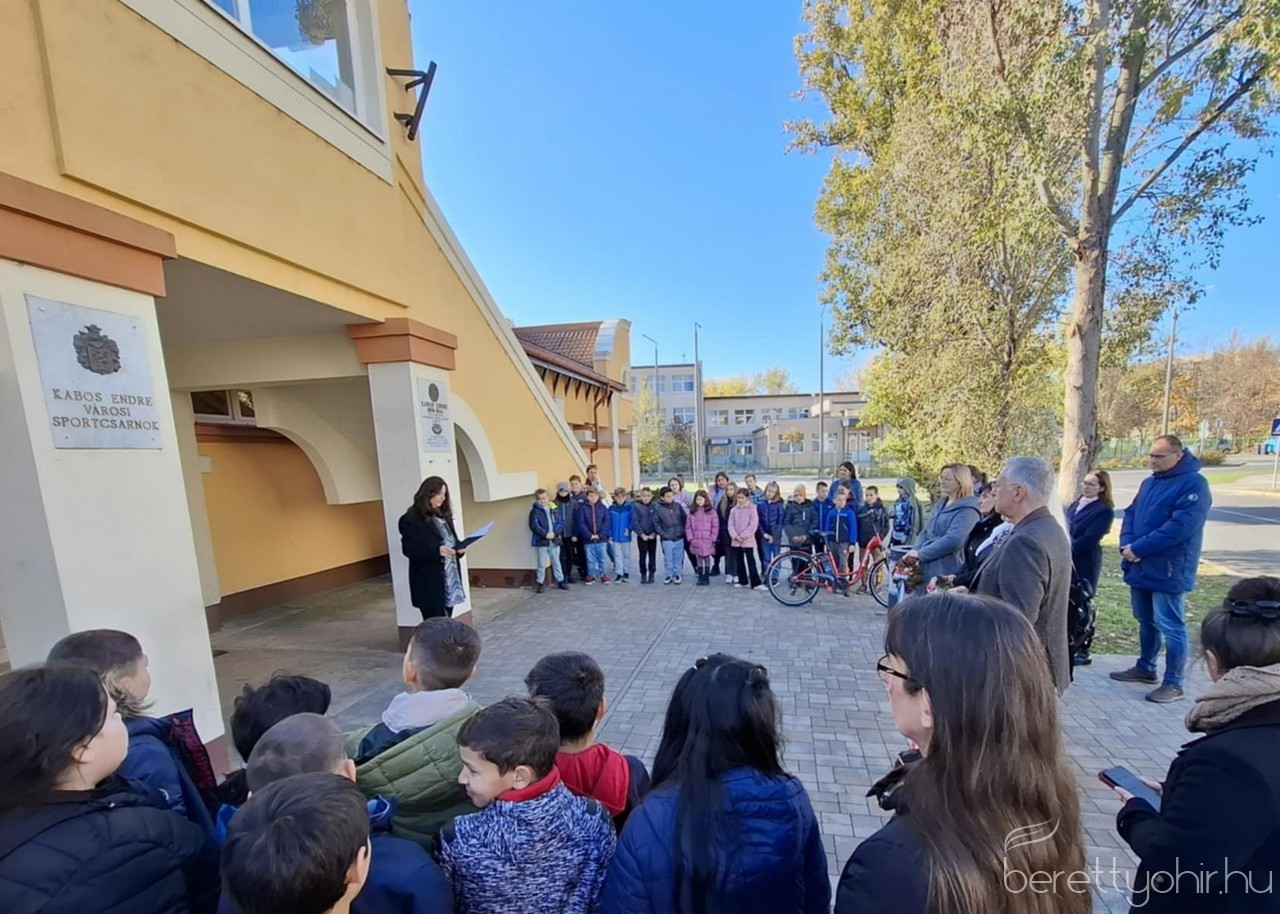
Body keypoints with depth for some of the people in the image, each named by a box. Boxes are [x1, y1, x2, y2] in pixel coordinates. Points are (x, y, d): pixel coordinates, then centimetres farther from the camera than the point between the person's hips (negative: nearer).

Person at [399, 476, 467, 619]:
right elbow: (409, 549, -16)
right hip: (429, 583, -7)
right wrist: (436, 551, -28)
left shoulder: (443, 515, 13)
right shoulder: (410, 519, -9)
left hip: (450, 578, 7)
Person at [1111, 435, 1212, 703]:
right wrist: (1127, 544, -5)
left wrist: (1138, 548, -19)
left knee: (1171, 628, 1)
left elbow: (1180, 527, -21)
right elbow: (1131, 514, 12)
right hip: (1141, 568, 8)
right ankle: (1145, 668, 32)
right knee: (1146, 621, 18)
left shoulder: (1193, 484, -12)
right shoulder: (1149, 482, 12)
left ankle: (1173, 683, 12)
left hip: (1169, 570, -7)